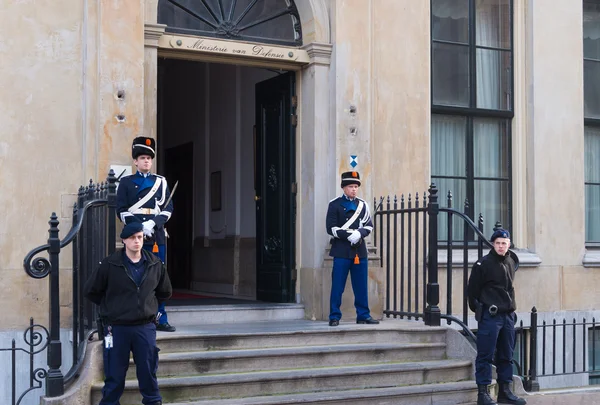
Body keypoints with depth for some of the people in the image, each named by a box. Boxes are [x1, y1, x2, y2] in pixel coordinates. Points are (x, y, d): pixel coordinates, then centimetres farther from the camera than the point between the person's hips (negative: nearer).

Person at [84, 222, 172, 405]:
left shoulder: (155, 264, 2)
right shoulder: (110, 264, -8)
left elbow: (165, 292, 17)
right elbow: (90, 291, 2)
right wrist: (111, 307, 5)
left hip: (145, 327, 2)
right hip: (117, 328, -2)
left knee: (148, 371, 9)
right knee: (114, 374, 5)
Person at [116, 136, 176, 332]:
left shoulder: (161, 182, 13)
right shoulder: (126, 182, 6)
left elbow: (168, 209, 7)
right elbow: (122, 211, -1)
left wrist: (153, 223, -9)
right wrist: (140, 227, -13)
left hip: (157, 237, 2)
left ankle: (160, 319, 8)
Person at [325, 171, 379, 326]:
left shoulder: (362, 205, 14)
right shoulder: (335, 204, 0)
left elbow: (369, 225, 9)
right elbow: (331, 228, -7)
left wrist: (359, 233, -12)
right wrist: (350, 235, -16)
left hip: (360, 250, 4)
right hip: (341, 250, -4)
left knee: (361, 286, 7)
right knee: (337, 286, -3)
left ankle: (363, 315, 15)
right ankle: (334, 317, 3)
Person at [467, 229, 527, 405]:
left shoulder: (512, 262, 10)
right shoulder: (483, 263, -10)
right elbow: (472, 289, -5)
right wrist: (479, 309, 0)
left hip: (508, 316, 7)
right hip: (490, 316, -7)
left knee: (506, 355, 11)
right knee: (485, 356, -3)